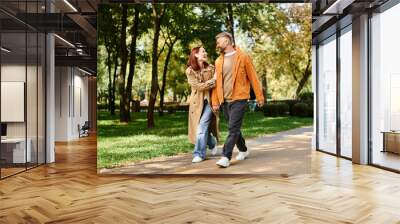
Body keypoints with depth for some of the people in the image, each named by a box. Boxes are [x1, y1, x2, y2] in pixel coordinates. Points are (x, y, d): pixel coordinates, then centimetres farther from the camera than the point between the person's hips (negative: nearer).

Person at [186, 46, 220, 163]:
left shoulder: (211, 68, 3)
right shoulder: (189, 71, -3)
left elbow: (216, 84, 3)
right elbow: (198, 86, -12)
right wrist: (213, 80, -17)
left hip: (209, 101, -1)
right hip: (197, 102, 1)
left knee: (202, 127, -11)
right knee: (201, 128, 8)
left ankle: (199, 154, 0)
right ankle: (212, 143, 36)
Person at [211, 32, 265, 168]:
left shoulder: (243, 57, -2)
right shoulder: (218, 61, 11)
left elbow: (253, 77, -2)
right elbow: (216, 82, 11)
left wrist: (259, 96, -4)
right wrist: (215, 101, 7)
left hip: (239, 99, -6)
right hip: (224, 100, 6)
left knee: (233, 128, -10)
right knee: (234, 128, 14)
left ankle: (226, 157, -8)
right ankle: (243, 150, 33)